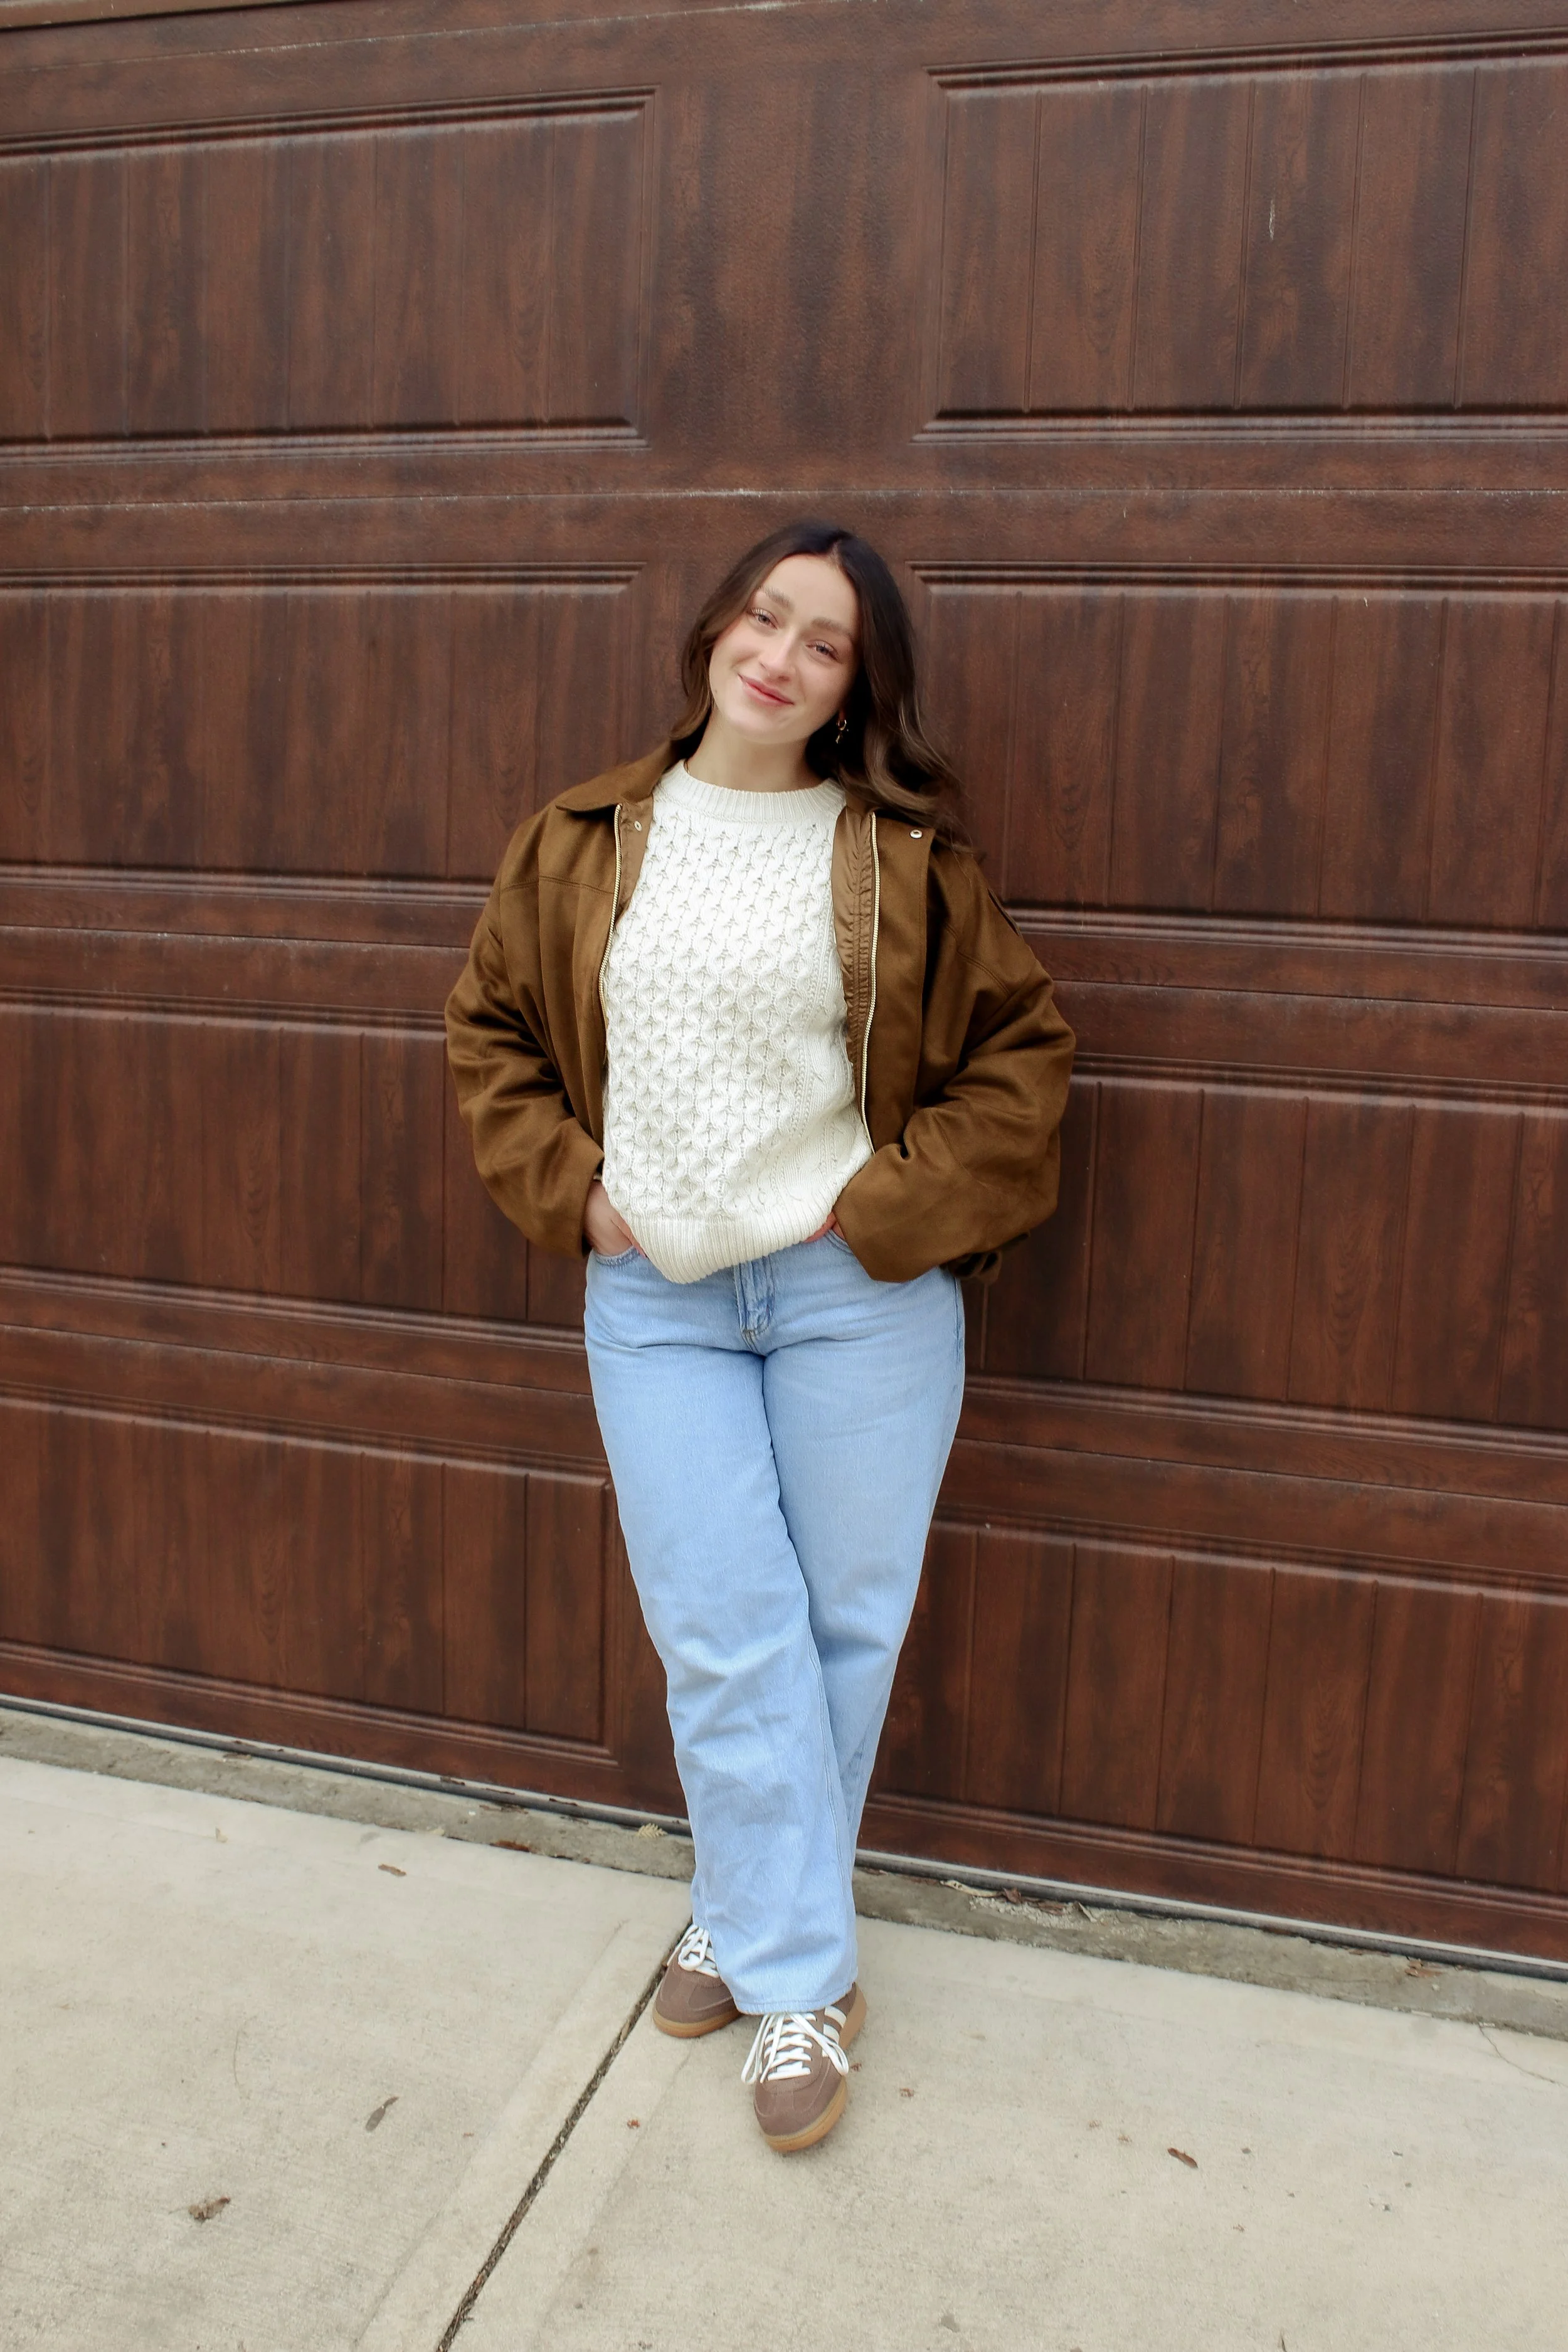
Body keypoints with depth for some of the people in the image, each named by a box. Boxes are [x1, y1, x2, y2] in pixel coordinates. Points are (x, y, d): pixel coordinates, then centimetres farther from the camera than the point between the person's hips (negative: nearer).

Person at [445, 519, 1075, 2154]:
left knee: (842, 1630, 8)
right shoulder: (582, 845, 5)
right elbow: (491, 1027, 14)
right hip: (657, 1299, 2)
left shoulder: (900, 856, -3)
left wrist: (896, 1205, -7)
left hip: (858, 1294, -1)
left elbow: (1020, 1050, 1)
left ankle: (752, 1919, 32)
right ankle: (800, 1978, 20)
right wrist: (566, 1184, 2)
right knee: (725, 1642, 2)